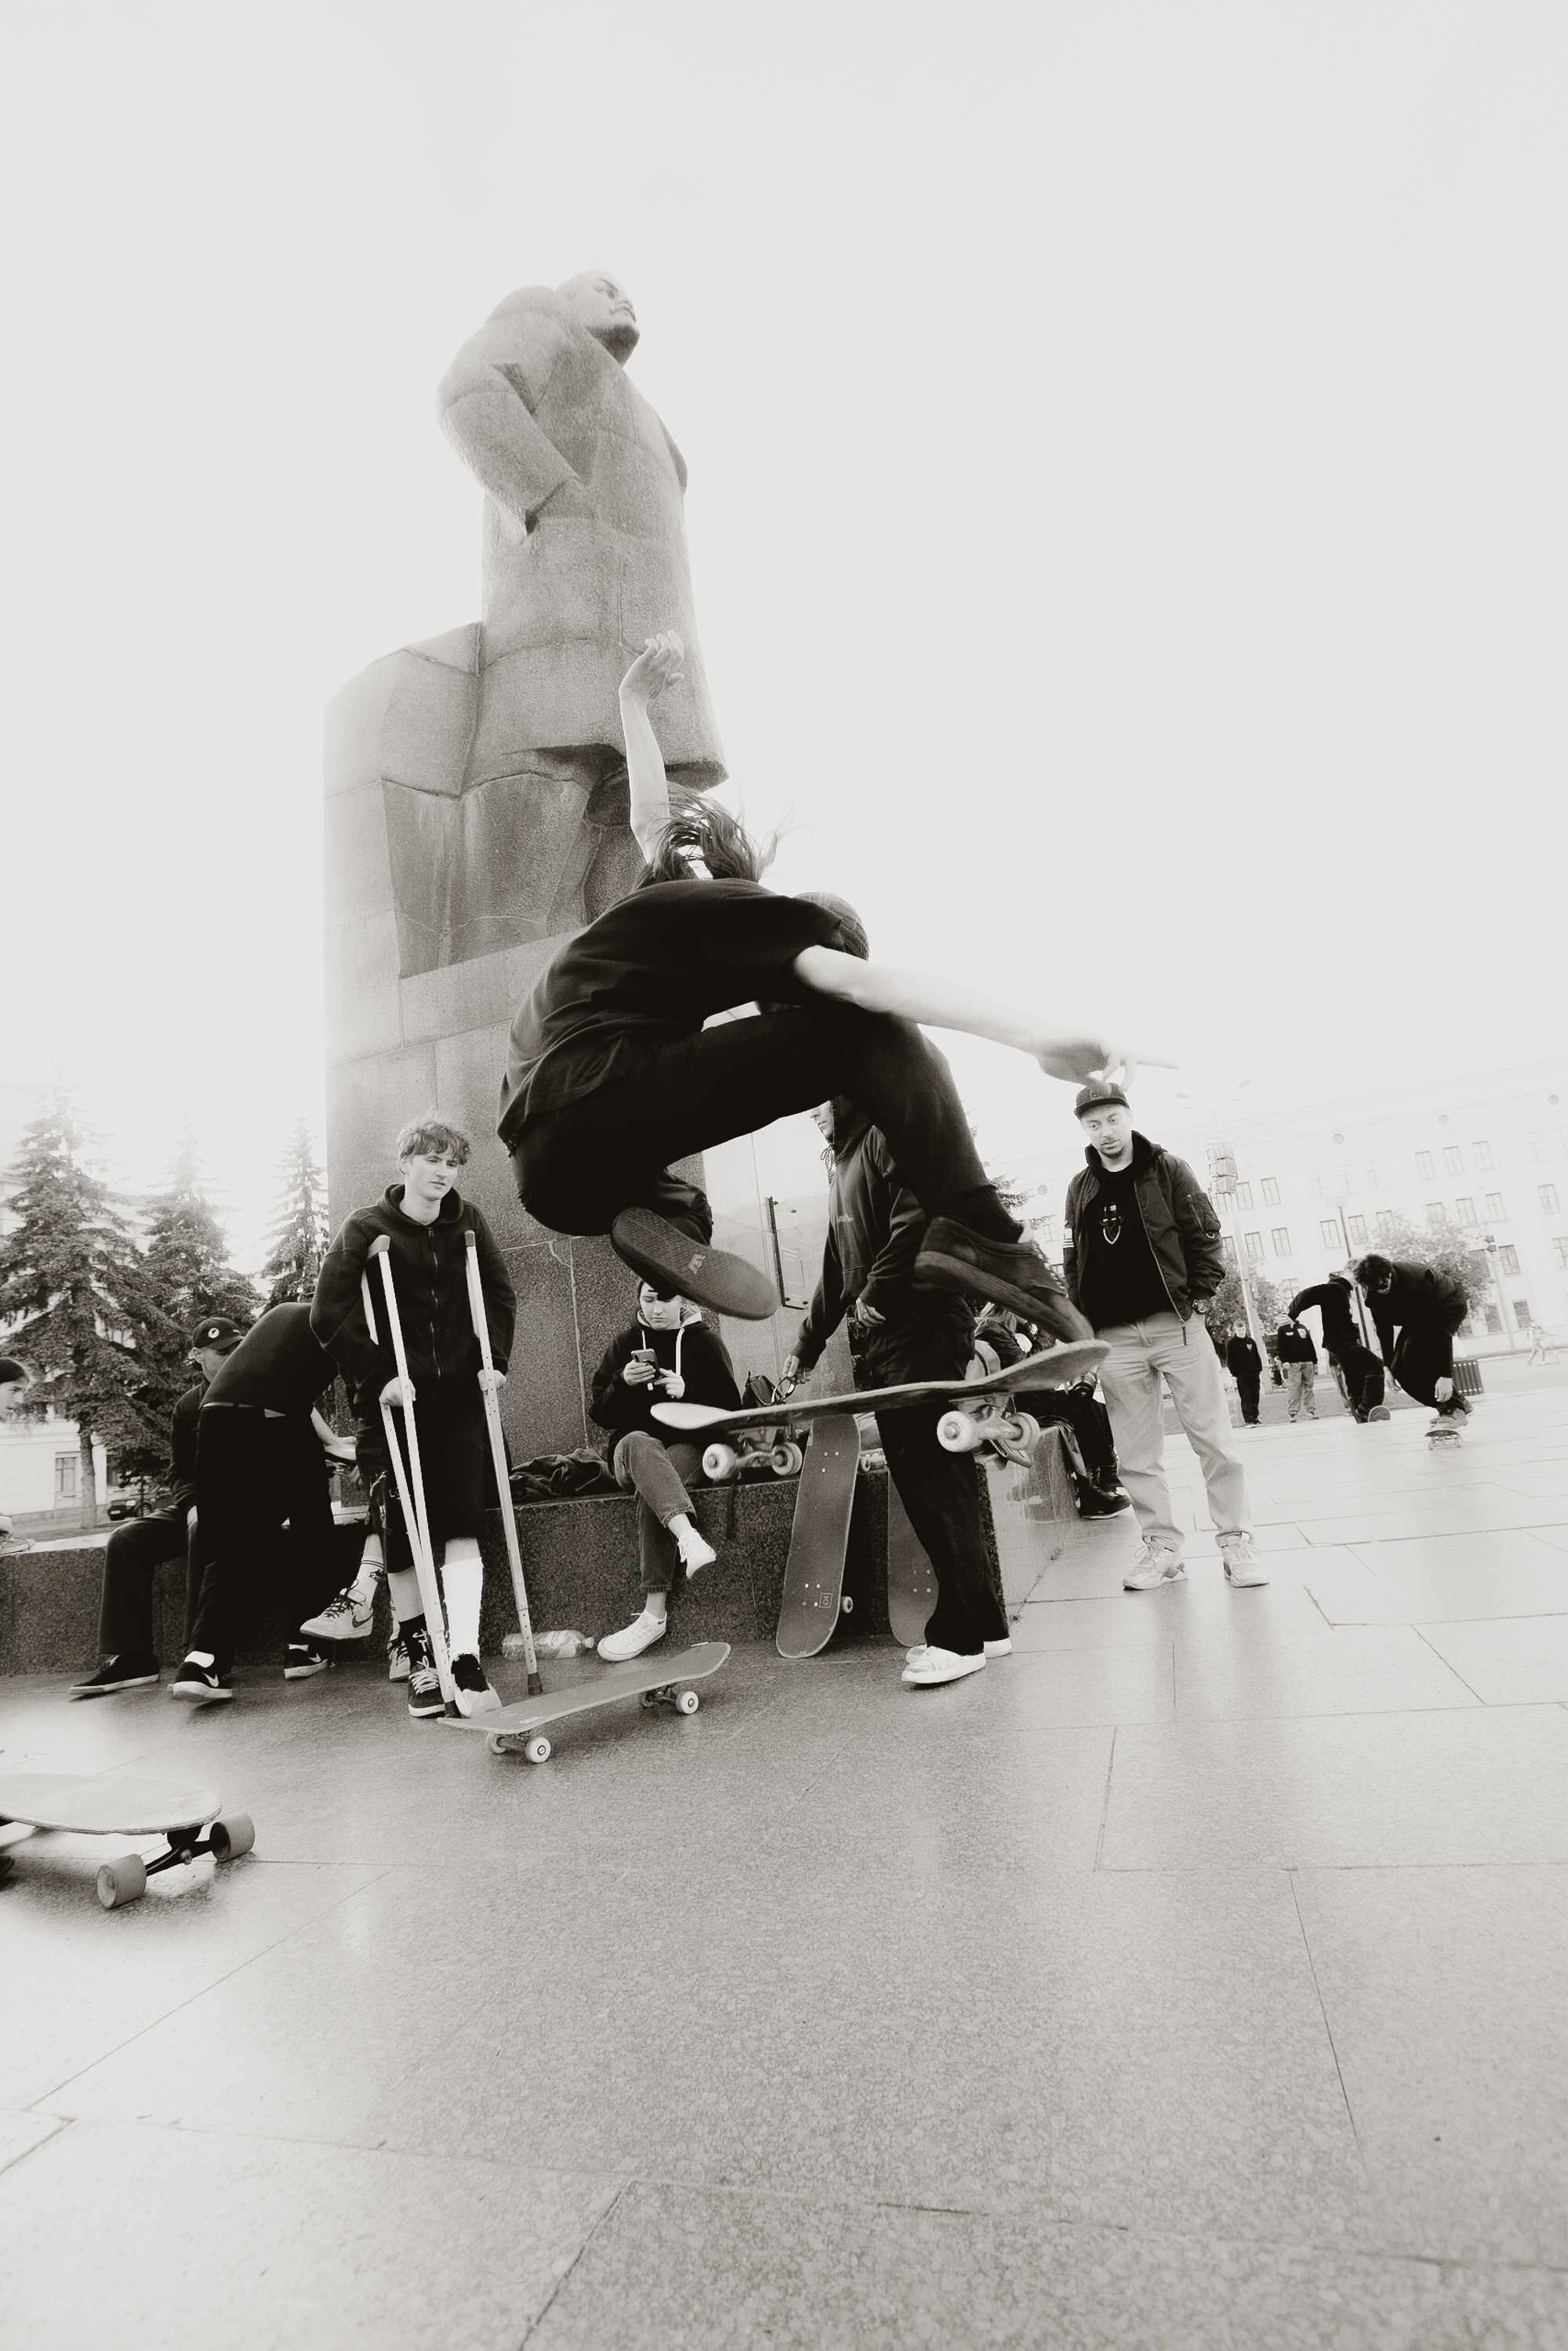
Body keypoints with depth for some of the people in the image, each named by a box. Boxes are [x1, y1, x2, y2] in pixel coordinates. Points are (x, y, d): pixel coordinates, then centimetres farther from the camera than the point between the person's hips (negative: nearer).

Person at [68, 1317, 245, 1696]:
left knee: (204, 1533, -36)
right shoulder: (188, 1405, 11)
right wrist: (192, 1504, -11)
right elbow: (180, 1470, 12)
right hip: (196, 1504, 6)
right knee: (125, 1540, -14)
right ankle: (128, 1659, -12)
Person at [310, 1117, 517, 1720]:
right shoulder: (366, 1228, -6)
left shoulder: (467, 1222, 5)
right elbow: (327, 1315, -11)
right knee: (403, 1533, 5)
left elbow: (501, 1295, 13)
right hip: (398, 1400, -2)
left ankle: (466, 1664, -7)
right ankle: (420, 1658, 21)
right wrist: (377, 1376, -16)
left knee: (461, 1521, -8)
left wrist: (494, 1360, 1)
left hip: (460, 1395, 2)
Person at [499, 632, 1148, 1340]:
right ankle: (976, 1234, -18)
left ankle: (656, 1208, 5)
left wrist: (635, 704, 54)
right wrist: (1034, 1036, -18)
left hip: (549, 1174, 8)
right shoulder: (733, 908, 6)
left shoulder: (658, 895, 28)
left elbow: (651, 820, 50)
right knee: (866, 1029, -5)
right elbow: (860, 982, -11)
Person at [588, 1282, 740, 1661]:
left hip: (689, 1448, -1)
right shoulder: (625, 1343, 11)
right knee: (638, 1442, -37)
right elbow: (600, 1414, 8)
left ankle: (655, 1613, -39)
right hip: (632, 1451, 1)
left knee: (651, 1489, -34)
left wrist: (688, 1393, -17)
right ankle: (689, 1539, -57)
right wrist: (623, 1383, -12)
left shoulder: (705, 1342, 8)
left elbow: (729, 1409, 1)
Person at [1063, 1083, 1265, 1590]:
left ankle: (1235, 1543, 11)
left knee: (1213, 1440, 0)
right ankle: (1162, 1549, 15)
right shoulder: (1080, 1190, 10)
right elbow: (1072, 1264, 12)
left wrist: (1199, 1297, -8)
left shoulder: (1168, 1169, 3)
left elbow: (1205, 1235, 1)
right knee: (1136, 1455, 5)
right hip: (1115, 1338, 3)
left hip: (1177, 1323, -2)